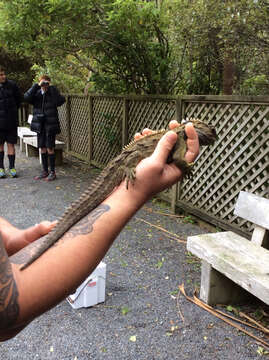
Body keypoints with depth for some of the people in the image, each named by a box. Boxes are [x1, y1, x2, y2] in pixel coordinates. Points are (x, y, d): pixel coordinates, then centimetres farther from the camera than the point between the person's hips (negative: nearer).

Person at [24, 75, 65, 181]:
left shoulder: (53, 92, 1)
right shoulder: (37, 94, 8)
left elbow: (60, 101, -15)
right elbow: (27, 97, -11)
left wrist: (51, 88, -11)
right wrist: (37, 85, -13)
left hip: (50, 124, -4)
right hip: (40, 125, 4)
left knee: (50, 148, -3)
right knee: (43, 148, 10)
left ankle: (52, 172, 7)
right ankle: (45, 171, 20)